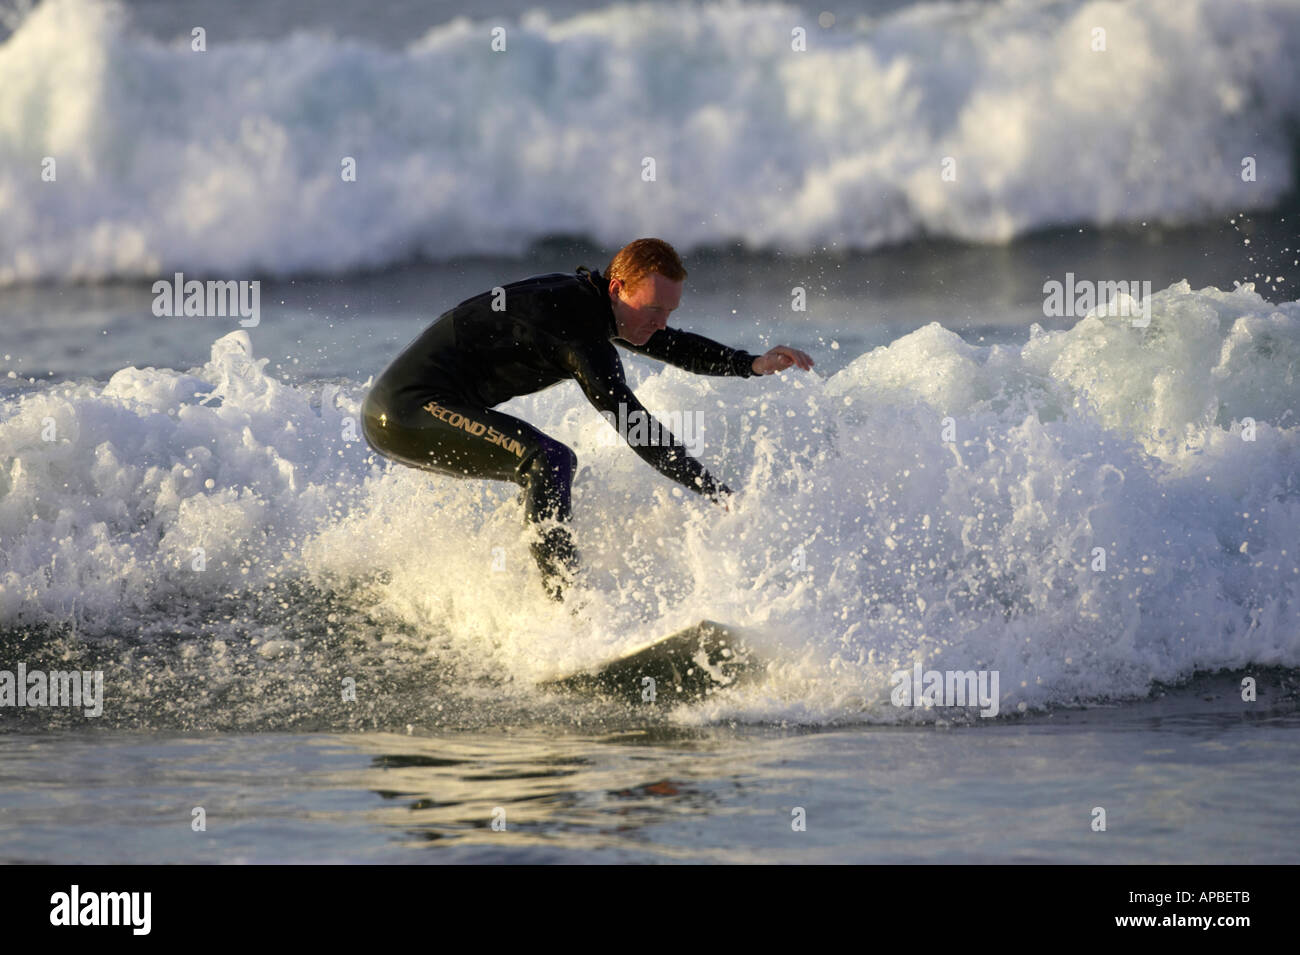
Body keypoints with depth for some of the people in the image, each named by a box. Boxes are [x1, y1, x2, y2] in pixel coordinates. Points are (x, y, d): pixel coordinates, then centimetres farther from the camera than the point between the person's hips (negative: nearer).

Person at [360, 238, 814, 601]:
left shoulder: (585, 299, 9)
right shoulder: (574, 320, -20)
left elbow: (674, 347, 21)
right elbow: (631, 421, -23)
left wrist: (753, 364, 9)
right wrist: (712, 491, -23)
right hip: (406, 410, -11)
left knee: (554, 464, 24)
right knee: (547, 461, -26)